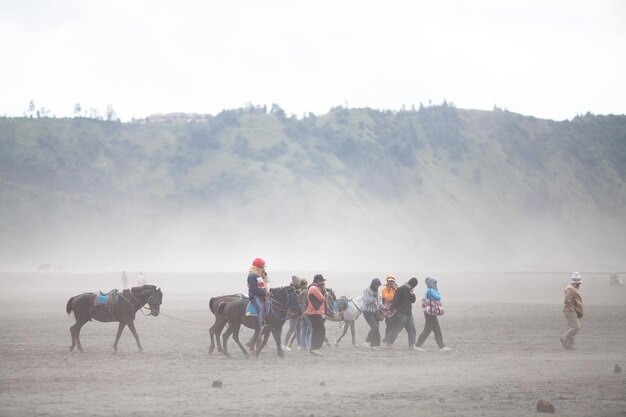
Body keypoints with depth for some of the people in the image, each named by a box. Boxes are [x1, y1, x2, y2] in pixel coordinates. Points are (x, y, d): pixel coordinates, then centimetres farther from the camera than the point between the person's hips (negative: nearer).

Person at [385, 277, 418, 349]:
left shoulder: (410, 290, 13)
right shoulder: (401, 290, -12)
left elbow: (413, 300, 14)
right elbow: (395, 300, -16)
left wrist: (412, 294, -4)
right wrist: (392, 310, -20)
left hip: (408, 313, 8)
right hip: (400, 313, -8)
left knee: (412, 329, 4)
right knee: (395, 330, -4)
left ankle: (412, 345, 10)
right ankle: (389, 345, 4)